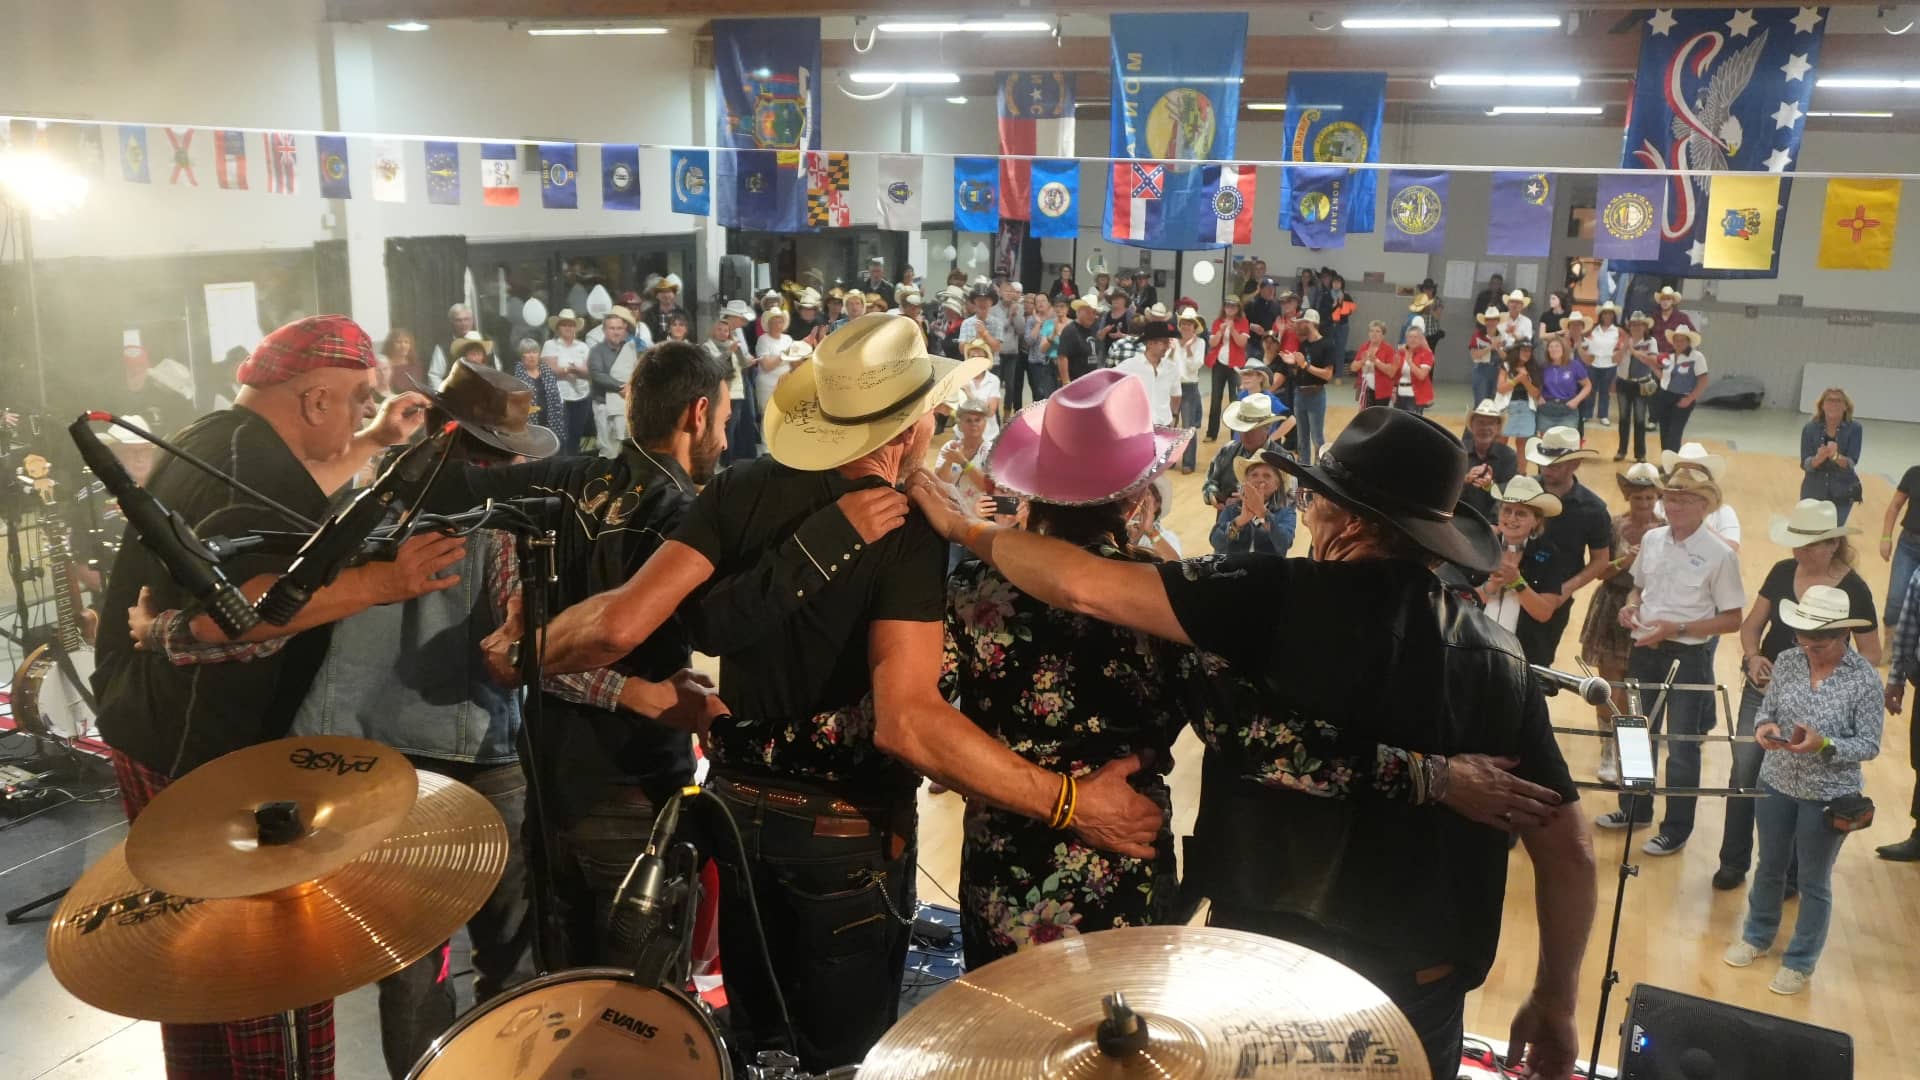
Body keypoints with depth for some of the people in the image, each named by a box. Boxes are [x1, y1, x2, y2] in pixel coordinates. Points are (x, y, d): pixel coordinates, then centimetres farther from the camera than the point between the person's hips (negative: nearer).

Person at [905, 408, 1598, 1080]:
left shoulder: (1285, 601, -16)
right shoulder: (1501, 662, -3)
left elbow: (1082, 586, -19)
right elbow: (1568, 851, 1)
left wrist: (965, 527, -4)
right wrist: (1555, 1000, 14)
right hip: (1424, 996, 4)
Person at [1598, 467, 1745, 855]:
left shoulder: (1719, 555, -14)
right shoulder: (1651, 540, 1)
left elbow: (1732, 619, -12)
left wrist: (1677, 628, -21)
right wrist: (1631, 606, -6)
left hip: (1688, 656, -5)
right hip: (1645, 650, 5)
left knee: (1681, 746, 8)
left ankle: (1676, 830, 23)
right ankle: (1634, 809, 37)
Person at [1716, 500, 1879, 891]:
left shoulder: (1854, 590, -13)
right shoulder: (1782, 572, -2)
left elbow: (1871, 655, -7)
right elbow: (1751, 625, 6)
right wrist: (1752, 656, -13)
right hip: (1763, 690, 3)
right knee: (1744, 773, 6)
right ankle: (1733, 862, 22)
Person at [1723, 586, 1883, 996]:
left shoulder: (1865, 679, -18)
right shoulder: (1787, 661, -8)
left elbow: (1870, 746, -14)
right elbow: (1766, 709, 3)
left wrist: (1823, 745, -30)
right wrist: (1764, 726, -19)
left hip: (1828, 796, -3)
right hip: (1776, 784, 4)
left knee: (1813, 881, 14)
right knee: (1770, 866, 22)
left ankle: (1800, 962, 31)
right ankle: (1757, 936, 43)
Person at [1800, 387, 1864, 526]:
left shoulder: (1854, 428, -8)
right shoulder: (1810, 428, -6)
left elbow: (1851, 463, -15)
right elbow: (1805, 464, -10)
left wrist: (1835, 456, -36)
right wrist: (1819, 457, -31)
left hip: (1842, 493, -1)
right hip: (1814, 491, 1)